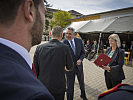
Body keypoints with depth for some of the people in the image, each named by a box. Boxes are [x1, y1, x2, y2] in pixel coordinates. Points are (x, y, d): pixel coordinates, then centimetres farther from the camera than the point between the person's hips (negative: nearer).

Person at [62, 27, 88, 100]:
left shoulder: (79, 41, -4)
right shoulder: (63, 43, -15)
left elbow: (83, 52, 2)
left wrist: (80, 59, -16)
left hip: (79, 65, 4)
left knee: (81, 82, 25)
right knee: (70, 86, 10)